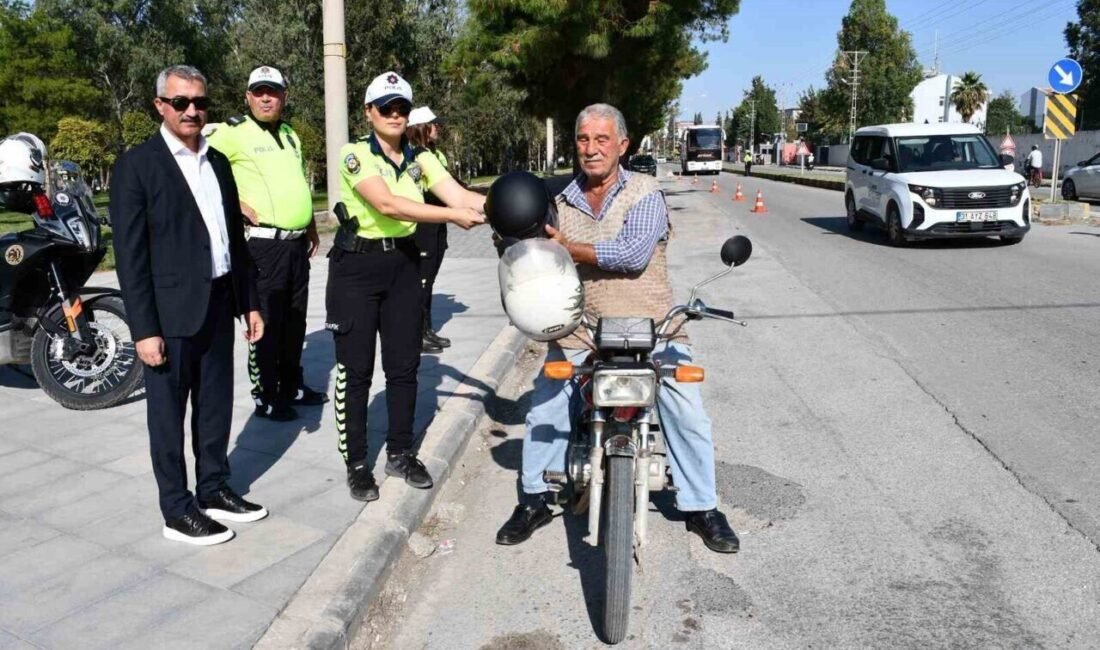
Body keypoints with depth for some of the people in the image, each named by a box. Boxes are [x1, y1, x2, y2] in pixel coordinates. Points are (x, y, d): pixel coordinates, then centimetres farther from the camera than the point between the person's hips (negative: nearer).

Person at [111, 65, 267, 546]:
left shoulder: (218, 162, 12)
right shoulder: (136, 165, -8)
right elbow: (130, 254, -12)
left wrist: (250, 301, 12)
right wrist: (144, 328, -16)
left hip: (218, 305, 6)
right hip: (171, 311, -6)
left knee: (216, 406, 15)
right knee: (169, 413, 6)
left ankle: (214, 490, 30)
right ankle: (176, 510, 18)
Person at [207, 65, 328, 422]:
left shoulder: (290, 135, 16)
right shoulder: (233, 132, -7)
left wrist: (312, 229, 21)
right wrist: (238, 206, -17)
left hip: (297, 242, 7)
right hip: (263, 243, -7)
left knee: (295, 319, 15)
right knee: (265, 321, -2)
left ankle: (292, 385, 28)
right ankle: (266, 397, 8)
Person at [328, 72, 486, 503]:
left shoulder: (420, 159, 5)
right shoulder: (355, 154, -11)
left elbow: (460, 195, -9)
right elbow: (387, 203, -26)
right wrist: (452, 217, -33)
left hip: (404, 264, 5)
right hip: (357, 265, -4)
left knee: (404, 365, 9)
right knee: (356, 369, 2)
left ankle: (400, 454, 25)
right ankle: (356, 464, 15)